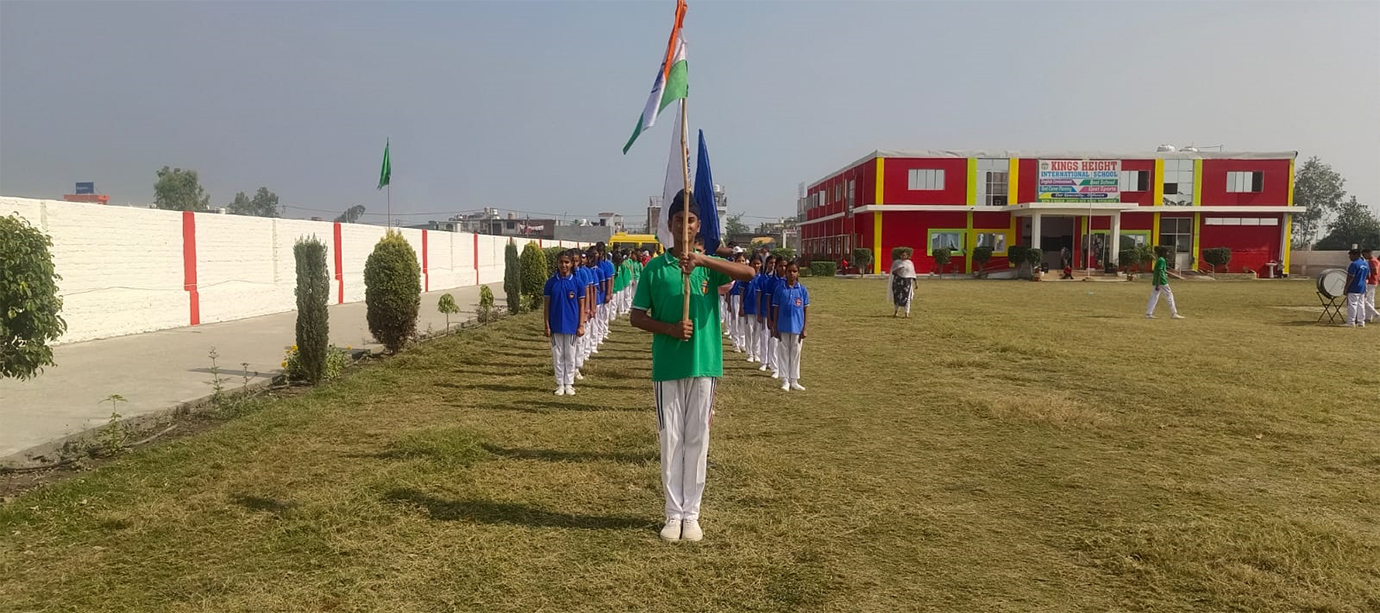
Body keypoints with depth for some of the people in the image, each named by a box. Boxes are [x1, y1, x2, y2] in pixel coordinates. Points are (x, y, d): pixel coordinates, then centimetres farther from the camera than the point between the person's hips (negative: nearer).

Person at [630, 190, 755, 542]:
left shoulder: (709, 265, 2)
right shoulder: (654, 268, 1)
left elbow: (749, 274, -17)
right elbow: (637, 317, 3)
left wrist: (703, 260, -29)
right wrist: (670, 328, -15)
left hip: (704, 364, 0)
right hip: (667, 367, 0)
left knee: (697, 440, 6)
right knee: (670, 440, 6)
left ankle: (692, 514, 17)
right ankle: (674, 514, 17)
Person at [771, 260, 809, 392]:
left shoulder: (803, 290, -1)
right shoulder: (780, 289, -2)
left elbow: (805, 310, 2)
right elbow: (776, 309, 1)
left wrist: (804, 329, -1)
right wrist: (774, 327, -1)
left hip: (797, 327, 0)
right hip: (783, 327, 0)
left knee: (795, 354, 9)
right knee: (784, 353, 6)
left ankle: (794, 381, 18)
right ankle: (785, 381, 13)